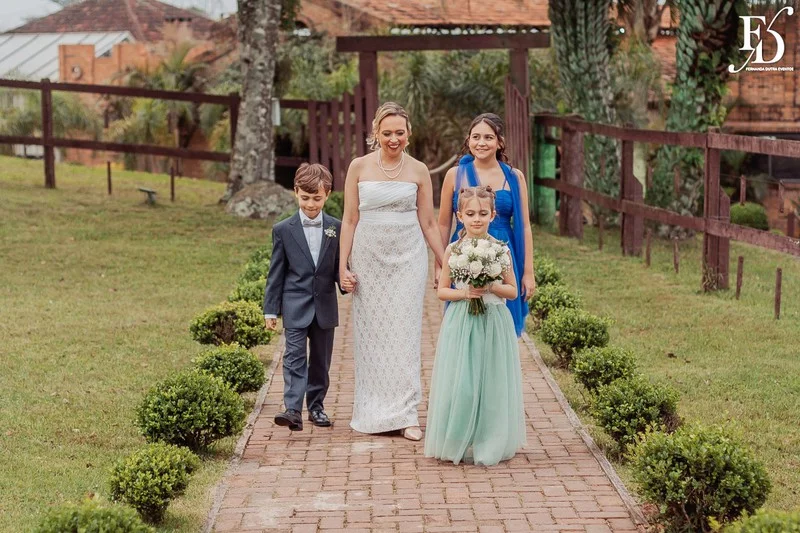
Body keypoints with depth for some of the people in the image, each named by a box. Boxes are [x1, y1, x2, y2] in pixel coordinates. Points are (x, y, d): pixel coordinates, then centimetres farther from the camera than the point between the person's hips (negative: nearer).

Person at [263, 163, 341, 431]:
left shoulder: (336, 228, 3)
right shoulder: (283, 230, -1)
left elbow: (340, 265, 8)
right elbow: (276, 273, 1)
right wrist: (270, 309, 0)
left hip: (325, 306, 2)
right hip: (295, 305, -2)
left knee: (321, 359, 11)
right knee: (295, 356, -11)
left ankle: (316, 406, 23)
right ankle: (293, 410, -20)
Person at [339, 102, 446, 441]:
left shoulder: (418, 171, 1)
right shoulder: (359, 167, 0)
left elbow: (428, 224, 6)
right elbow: (350, 220, 3)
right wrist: (343, 266, -2)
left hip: (407, 258, 0)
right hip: (368, 258, 0)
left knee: (404, 334, -2)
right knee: (371, 334, 5)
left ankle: (405, 414, 3)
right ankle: (372, 413, 15)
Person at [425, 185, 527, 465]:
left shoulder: (501, 250, 0)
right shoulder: (453, 250, -1)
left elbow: (513, 291, 4)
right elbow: (442, 291, 4)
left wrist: (491, 287, -14)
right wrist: (464, 293, -13)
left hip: (494, 325, 0)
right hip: (461, 324, 0)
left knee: (491, 384, 2)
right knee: (459, 384, -2)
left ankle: (488, 444, 13)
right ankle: (458, 444, 10)